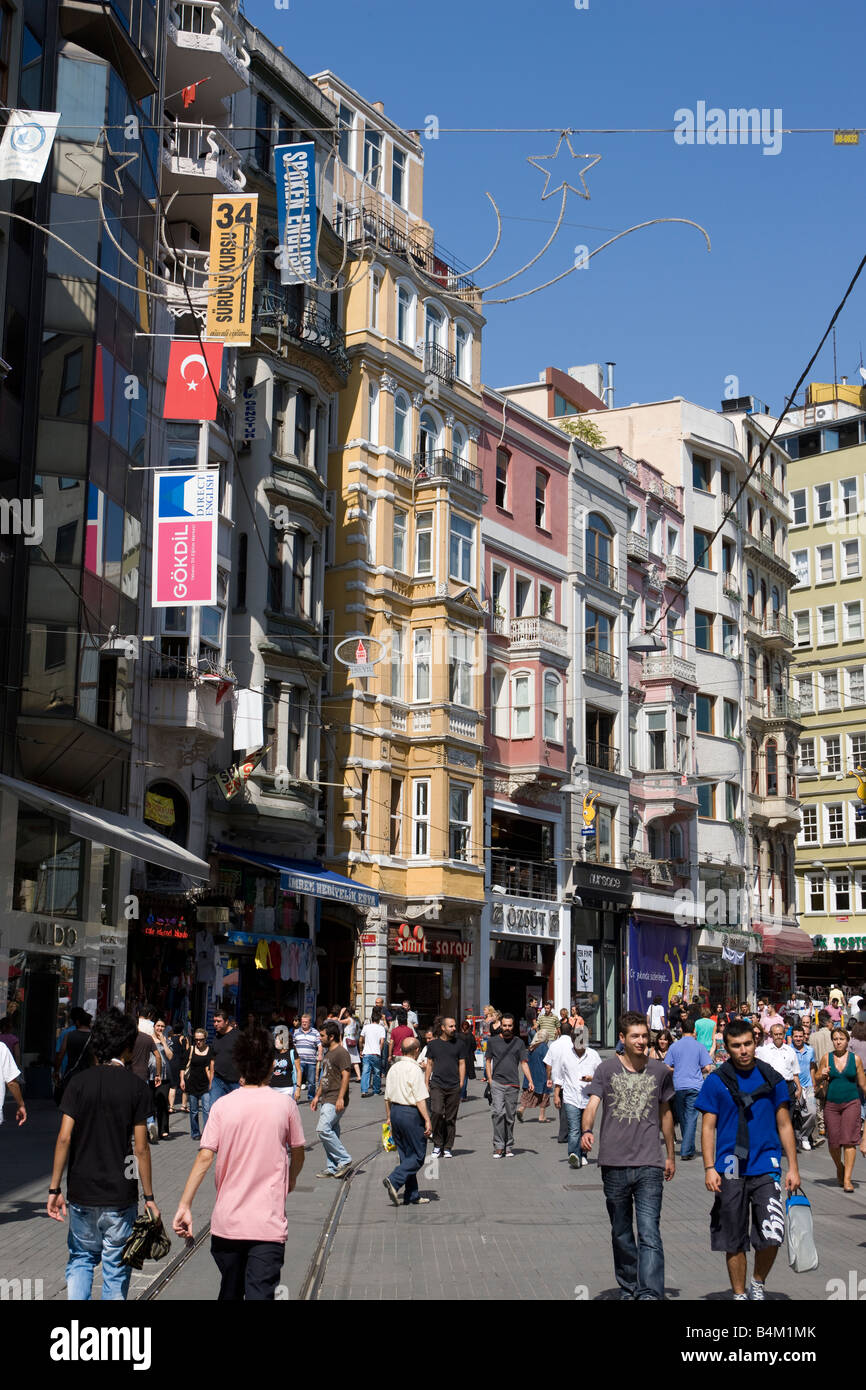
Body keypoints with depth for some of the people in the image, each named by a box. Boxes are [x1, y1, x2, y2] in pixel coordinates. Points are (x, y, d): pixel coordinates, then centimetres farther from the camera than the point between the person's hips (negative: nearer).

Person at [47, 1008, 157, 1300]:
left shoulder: (79, 1082, -2)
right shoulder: (136, 1087, -7)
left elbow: (64, 1138, -6)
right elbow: (141, 1148, -8)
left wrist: (55, 1188, 0)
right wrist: (149, 1197, 0)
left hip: (81, 1192, 2)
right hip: (120, 1194, -2)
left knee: (80, 1259, 19)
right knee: (116, 1268, 10)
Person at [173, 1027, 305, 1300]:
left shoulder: (222, 1106, -2)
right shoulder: (285, 1105, -3)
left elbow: (204, 1157, -10)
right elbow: (298, 1155, 9)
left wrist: (184, 1206, -8)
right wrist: (290, 1181, 29)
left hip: (227, 1223, 2)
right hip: (269, 1225, -2)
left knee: (230, 1293, 20)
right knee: (259, 1294, -6)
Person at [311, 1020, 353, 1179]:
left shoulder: (341, 1053, -12)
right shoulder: (328, 1053, 19)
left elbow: (346, 1076, -19)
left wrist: (340, 1098, -25)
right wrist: (317, 1096, 24)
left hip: (336, 1101, -10)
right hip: (326, 1100, 10)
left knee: (323, 1129, -18)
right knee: (330, 1132, 9)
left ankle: (344, 1159, -10)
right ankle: (332, 1168, 14)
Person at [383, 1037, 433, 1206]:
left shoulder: (393, 1068, 9)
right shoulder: (415, 1070, -14)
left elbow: (387, 1097, 14)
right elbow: (420, 1099, -17)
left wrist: (389, 1117, 23)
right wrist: (427, 1120, -14)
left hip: (395, 1111, 8)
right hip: (411, 1113, -8)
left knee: (406, 1155, 12)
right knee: (418, 1155, 0)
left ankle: (412, 1196, 15)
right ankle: (394, 1180, -16)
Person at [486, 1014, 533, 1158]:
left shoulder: (519, 1042, 8)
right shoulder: (493, 1041, 8)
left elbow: (524, 1063, 7)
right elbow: (488, 1061, 14)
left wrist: (530, 1081, -4)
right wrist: (490, 1079, 2)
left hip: (513, 1084, 1)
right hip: (497, 1083, -1)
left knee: (510, 1116, 5)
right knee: (498, 1113, -14)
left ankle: (508, 1147, 14)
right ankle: (498, 1146, -12)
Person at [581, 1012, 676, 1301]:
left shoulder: (660, 1072, 7)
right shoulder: (606, 1070, 1)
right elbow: (592, 1104, -11)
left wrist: (670, 1155, 22)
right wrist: (586, 1131, -32)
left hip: (649, 1165, 0)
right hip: (614, 1164, 0)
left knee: (650, 1234, -12)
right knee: (621, 1234, 13)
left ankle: (649, 1295, -16)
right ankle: (628, 1290, 29)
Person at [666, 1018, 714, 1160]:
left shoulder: (674, 1046, 4)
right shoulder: (699, 1046, -1)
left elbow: (666, 1067, 2)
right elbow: (707, 1068, -4)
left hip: (678, 1086, 2)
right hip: (695, 1086, -2)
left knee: (682, 1117, 15)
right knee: (691, 1117, -3)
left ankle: (688, 1148, 26)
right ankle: (686, 1151, -10)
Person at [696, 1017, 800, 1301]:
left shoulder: (772, 1079, 6)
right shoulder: (715, 1082, 2)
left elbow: (784, 1125, 11)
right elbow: (708, 1127, 3)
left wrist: (793, 1167, 6)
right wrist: (709, 1168, -7)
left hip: (766, 1169, 0)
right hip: (730, 1171, 0)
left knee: (771, 1236, -11)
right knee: (734, 1242, 6)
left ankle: (758, 1284, 14)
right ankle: (739, 1294, 22)